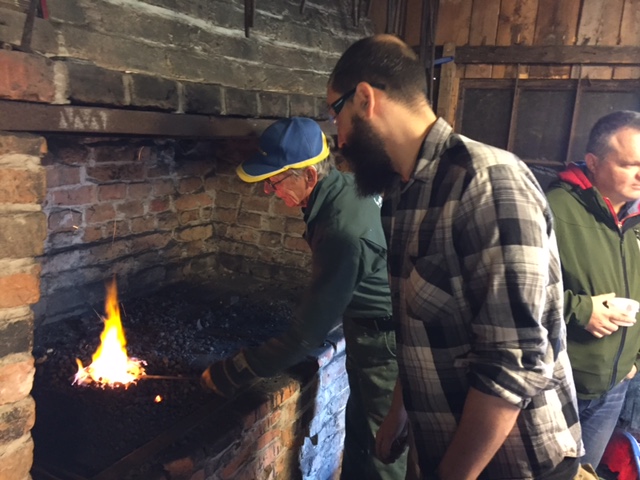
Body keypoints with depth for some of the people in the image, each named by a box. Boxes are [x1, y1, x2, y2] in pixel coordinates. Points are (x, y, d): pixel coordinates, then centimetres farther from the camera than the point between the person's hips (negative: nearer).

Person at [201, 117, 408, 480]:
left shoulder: (343, 232, -33)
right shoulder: (347, 187, -5)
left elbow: (309, 334, -26)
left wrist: (234, 372, -17)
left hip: (383, 349, -9)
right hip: (373, 332, 9)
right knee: (358, 438, 23)